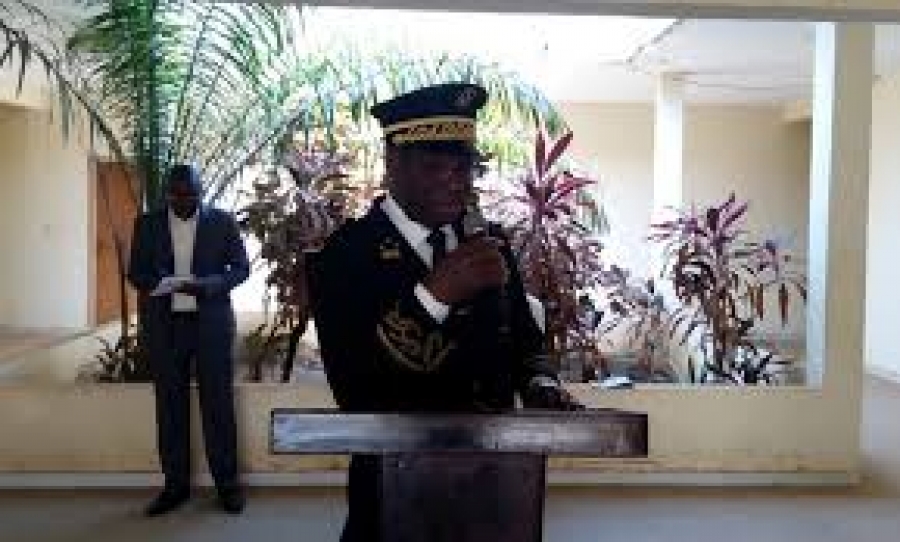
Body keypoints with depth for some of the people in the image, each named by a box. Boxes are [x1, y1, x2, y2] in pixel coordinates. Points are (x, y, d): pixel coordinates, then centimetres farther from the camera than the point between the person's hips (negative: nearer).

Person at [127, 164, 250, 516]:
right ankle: (175, 484, 14)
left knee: (218, 402, 1)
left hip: (211, 323, -2)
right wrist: (162, 284, -15)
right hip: (164, 326, 2)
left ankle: (226, 481, 10)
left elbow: (241, 268, 2)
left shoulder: (222, 221, 2)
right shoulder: (147, 224, 7)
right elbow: (135, 272, 7)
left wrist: (206, 285, -16)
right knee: (170, 404, 5)